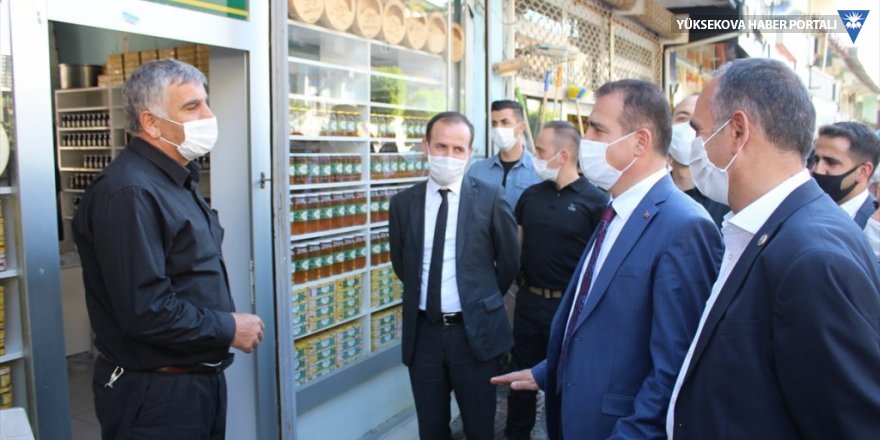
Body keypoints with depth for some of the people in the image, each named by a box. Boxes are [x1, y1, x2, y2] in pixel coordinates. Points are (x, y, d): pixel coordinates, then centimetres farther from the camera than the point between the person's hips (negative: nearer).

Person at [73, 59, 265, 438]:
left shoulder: (176, 181, 10)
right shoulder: (130, 193, -23)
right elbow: (146, 312, -29)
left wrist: (225, 324, 2)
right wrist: (229, 329, -17)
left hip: (200, 379, 9)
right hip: (154, 394, -9)